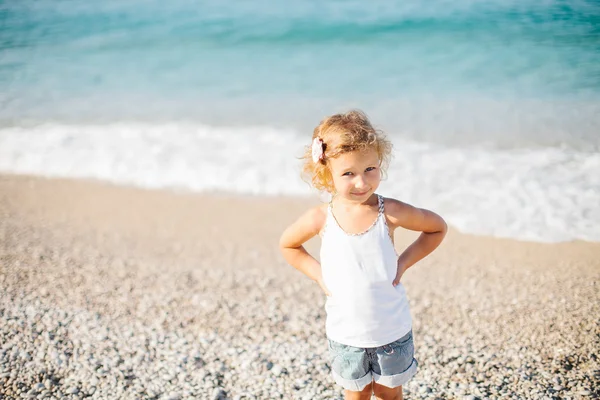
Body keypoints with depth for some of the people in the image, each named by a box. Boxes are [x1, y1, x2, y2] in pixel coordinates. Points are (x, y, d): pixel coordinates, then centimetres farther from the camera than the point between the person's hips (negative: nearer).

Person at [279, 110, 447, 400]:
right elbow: (288, 246, 3)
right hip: (345, 332, 0)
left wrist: (403, 262, -10)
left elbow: (437, 228, -2)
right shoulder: (320, 219, -17)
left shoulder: (391, 212, -19)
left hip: (392, 329, 0)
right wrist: (318, 274, -8)